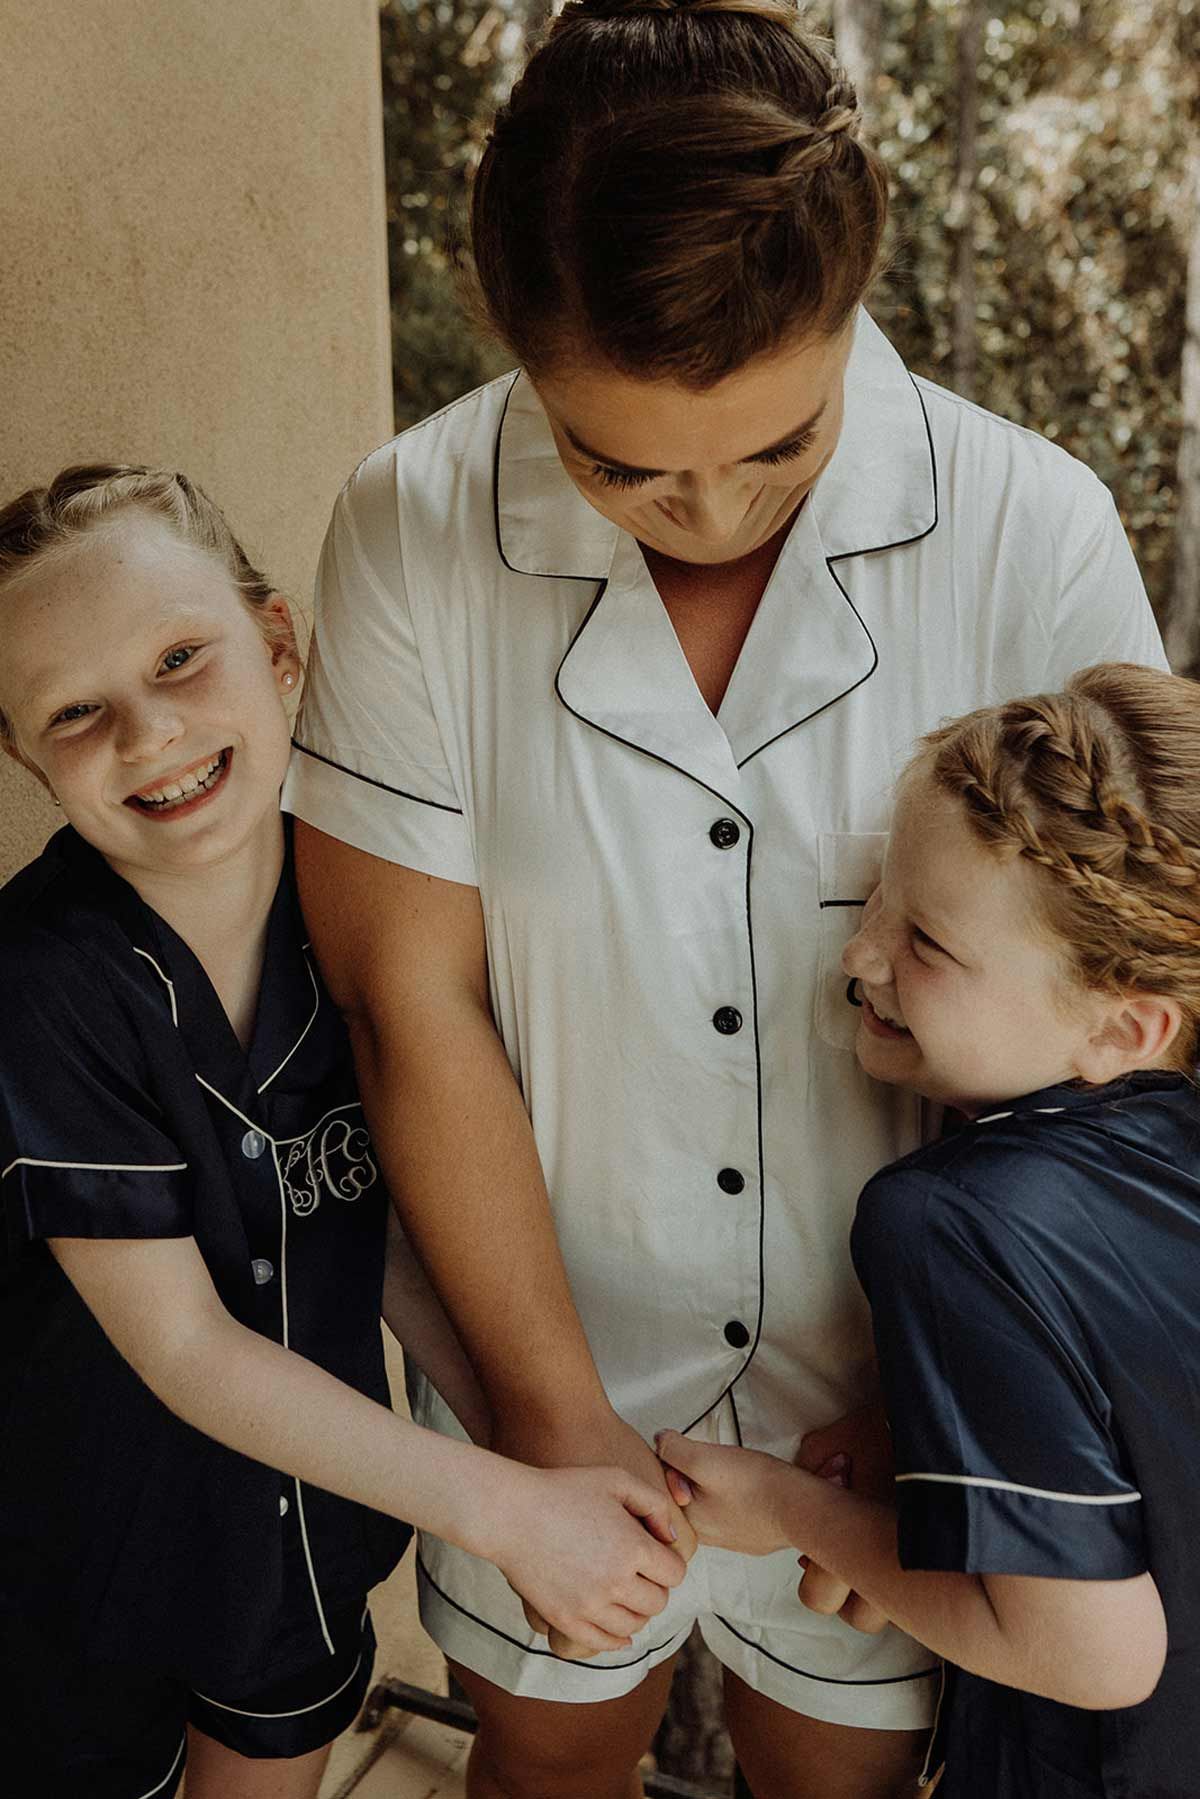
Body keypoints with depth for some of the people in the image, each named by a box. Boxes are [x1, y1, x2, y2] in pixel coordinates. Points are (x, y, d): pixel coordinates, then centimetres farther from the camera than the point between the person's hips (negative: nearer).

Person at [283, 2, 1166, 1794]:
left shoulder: (1036, 530, -17)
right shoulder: (414, 532, -17)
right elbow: (414, 999, -13)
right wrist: (553, 1406, -10)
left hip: (900, 1352, 0)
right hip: (553, 1328, 1)